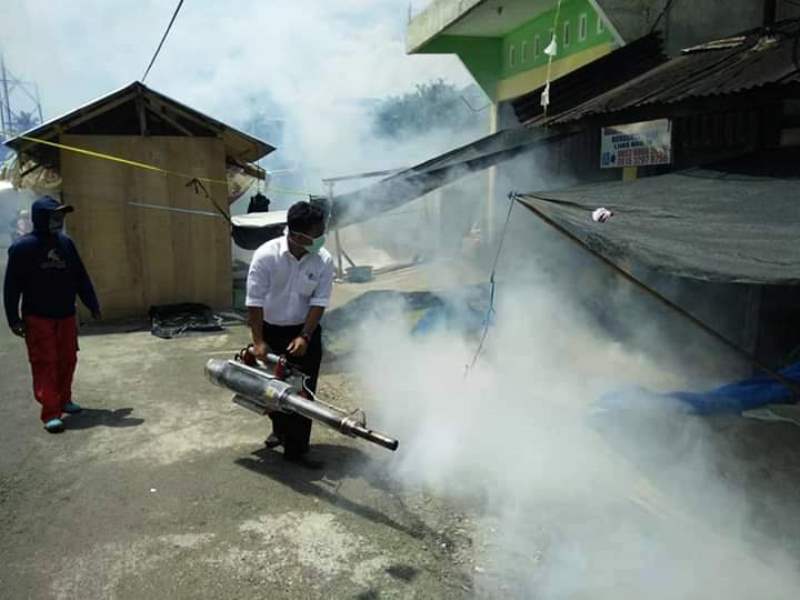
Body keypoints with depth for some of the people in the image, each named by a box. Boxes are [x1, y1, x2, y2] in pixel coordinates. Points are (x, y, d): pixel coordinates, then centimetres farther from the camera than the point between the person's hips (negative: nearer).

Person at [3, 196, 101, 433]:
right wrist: (14, 318, -9)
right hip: (37, 318, -5)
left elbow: (81, 277, 11)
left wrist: (93, 304, 11)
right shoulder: (23, 247, -8)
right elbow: (12, 285, -7)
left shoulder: (66, 243, 6)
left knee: (67, 360, 10)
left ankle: (64, 400, 27)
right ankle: (51, 413, -3)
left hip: (66, 316, 5)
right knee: (45, 364, -5)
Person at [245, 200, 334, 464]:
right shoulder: (266, 255, -22)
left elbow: (319, 302, -13)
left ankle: (296, 449, 14)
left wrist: (304, 337, -20)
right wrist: (258, 341, -16)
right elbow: (254, 301, -18)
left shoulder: (324, 261, -17)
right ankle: (280, 429, 42)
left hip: (305, 331, 0)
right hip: (271, 330, 0)